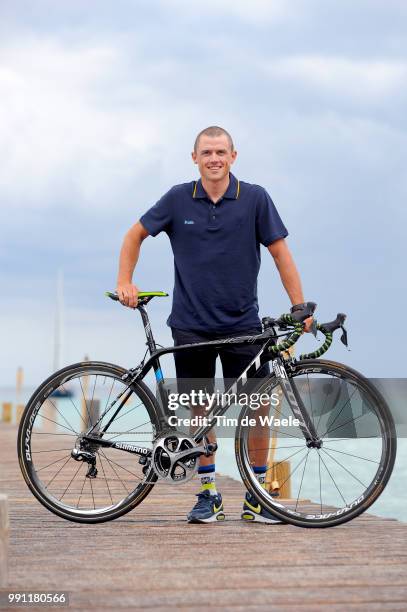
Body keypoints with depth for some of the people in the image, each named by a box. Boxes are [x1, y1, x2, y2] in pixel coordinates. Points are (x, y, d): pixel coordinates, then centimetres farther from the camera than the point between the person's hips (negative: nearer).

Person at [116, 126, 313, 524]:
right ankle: (208, 494, 16)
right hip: (191, 324, 1)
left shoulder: (255, 198, -3)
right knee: (200, 406, 5)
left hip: (242, 323, -1)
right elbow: (136, 235, 12)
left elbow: (280, 252, -1)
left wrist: (300, 307, -6)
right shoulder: (178, 199, 1)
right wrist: (125, 282, 2)